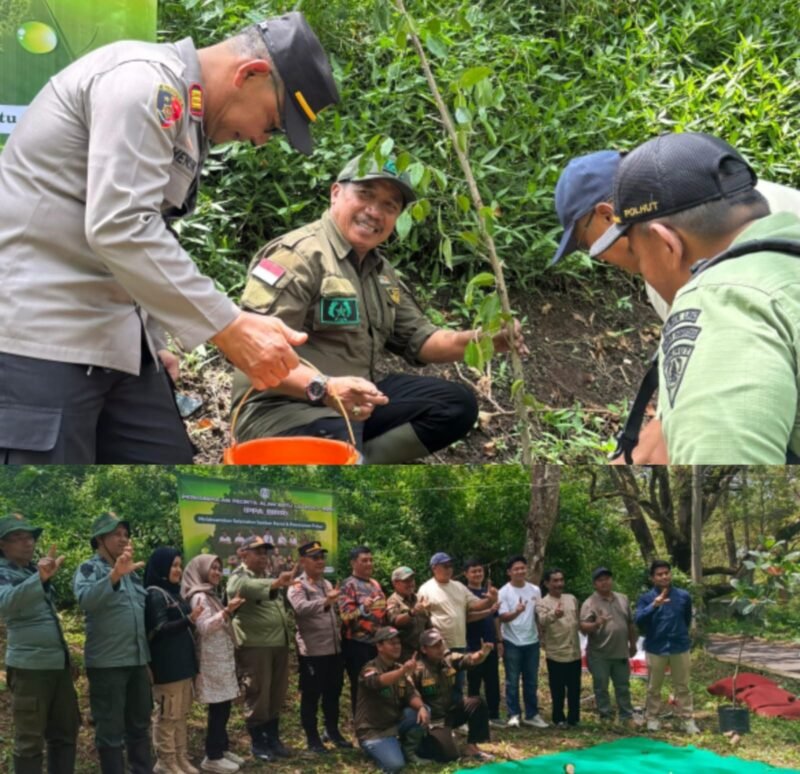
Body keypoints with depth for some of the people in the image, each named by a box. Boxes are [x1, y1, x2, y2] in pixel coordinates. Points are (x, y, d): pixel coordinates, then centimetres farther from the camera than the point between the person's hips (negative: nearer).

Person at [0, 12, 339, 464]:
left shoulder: (187, 115, 16)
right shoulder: (146, 81, -15)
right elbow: (119, 229, -25)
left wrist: (152, 339, 15)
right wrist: (230, 328, -24)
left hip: (113, 337, 10)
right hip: (38, 333, -10)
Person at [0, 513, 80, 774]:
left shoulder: (36, 570, 14)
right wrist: (40, 578, -45)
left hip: (59, 663, 8)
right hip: (29, 666, -8)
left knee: (65, 732, 13)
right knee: (30, 740, -1)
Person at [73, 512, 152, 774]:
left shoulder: (132, 571, 16)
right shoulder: (89, 569, -6)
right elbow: (85, 599, -28)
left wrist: (150, 656, 17)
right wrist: (114, 575, -43)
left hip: (138, 660, 7)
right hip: (107, 663, -7)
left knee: (139, 725, 16)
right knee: (110, 730, 1)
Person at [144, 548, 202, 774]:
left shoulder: (173, 592, 15)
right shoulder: (155, 594, -12)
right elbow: (159, 630, -18)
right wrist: (189, 620, -28)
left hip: (182, 661, 9)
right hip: (167, 664, -9)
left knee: (181, 714, 13)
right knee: (167, 715, -3)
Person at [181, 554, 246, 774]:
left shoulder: (211, 594, 17)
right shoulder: (199, 596, -11)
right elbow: (204, 627, -22)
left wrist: (230, 610, 13)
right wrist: (226, 611, -30)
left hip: (222, 657, 9)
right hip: (212, 659, -9)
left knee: (224, 706, 10)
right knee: (218, 707, -8)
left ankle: (222, 748, 18)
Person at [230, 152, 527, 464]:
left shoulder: (380, 271, 17)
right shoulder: (297, 255, -13)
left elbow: (418, 339, 18)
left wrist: (480, 340, -1)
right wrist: (322, 387, -39)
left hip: (355, 404, 9)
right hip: (284, 409, -9)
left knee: (456, 403, 3)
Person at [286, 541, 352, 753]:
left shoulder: (327, 584, 17)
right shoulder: (297, 585, -8)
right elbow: (301, 608, -29)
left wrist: (343, 623, 16)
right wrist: (325, 600, -40)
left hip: (334, 648, 7)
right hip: (312, 650, -7)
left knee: (333, 692, 15)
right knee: (311, 695, 1)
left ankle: (332, 731, 28)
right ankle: (312, 737, 10)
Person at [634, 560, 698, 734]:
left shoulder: (683, 596, -1)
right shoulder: (646, 598, -7)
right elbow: (638, 620, -22)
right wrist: (654, 605, -33)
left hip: (680, 648, 1)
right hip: (655, 649, -1)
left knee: (682, 686, 8)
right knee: (653, 687, 9)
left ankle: (687, 719, 15)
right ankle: (653, 718, 21)